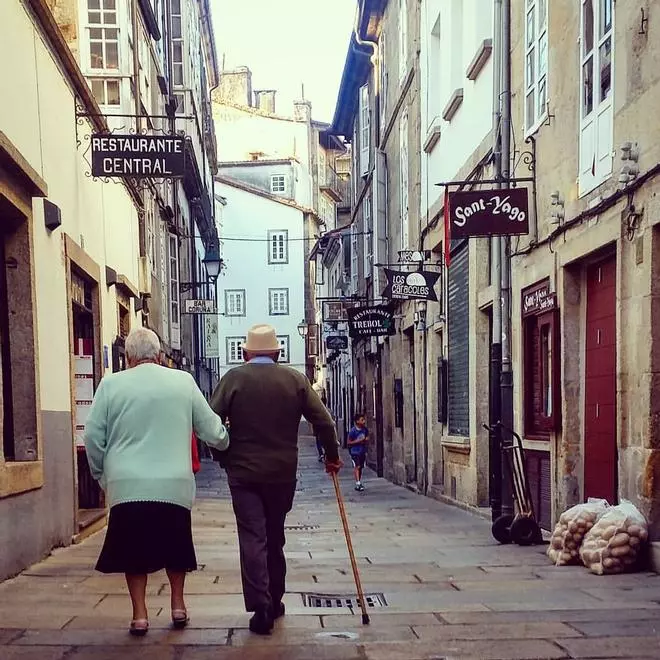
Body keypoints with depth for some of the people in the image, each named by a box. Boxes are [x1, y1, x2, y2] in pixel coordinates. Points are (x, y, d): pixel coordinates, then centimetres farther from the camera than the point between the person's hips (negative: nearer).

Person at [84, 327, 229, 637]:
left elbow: (93, 437, -1)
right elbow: (211, 430, 4)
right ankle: (178, 605, 25)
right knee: (174, 545, 20)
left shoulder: (111, 384, -3)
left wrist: (101, 475, 14)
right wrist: (227, 442, 25)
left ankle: (140, 614, 11)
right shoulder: (183, 381, -1)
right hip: (174, 484, 1)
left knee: (134, 549, 12)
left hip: (128, 485, -1)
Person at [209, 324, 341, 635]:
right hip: (283, 472, 2)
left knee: (252, 538, -1)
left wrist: (224, 458, 5)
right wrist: (332, 456, 13)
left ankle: (261, 608, -8)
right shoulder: (295, 379, 1)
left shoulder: (233, 378, -4)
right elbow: (323, 421, 0)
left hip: (243, 472, -2)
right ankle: (275, 601, 23)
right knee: (275, 537, 16)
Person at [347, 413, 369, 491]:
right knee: (357, 466, -17)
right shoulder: (353, 431, -14)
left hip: (362, 451, 6)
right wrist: (358, 441, -19)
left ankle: (359, 483, 22)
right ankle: (358, 483, -22)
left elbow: (367, 438, 17)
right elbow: (348, 442, -10)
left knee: (361, 467, 11)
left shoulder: (365, 429, 2)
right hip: (355, 451, -6)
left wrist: (366, 440, -6)